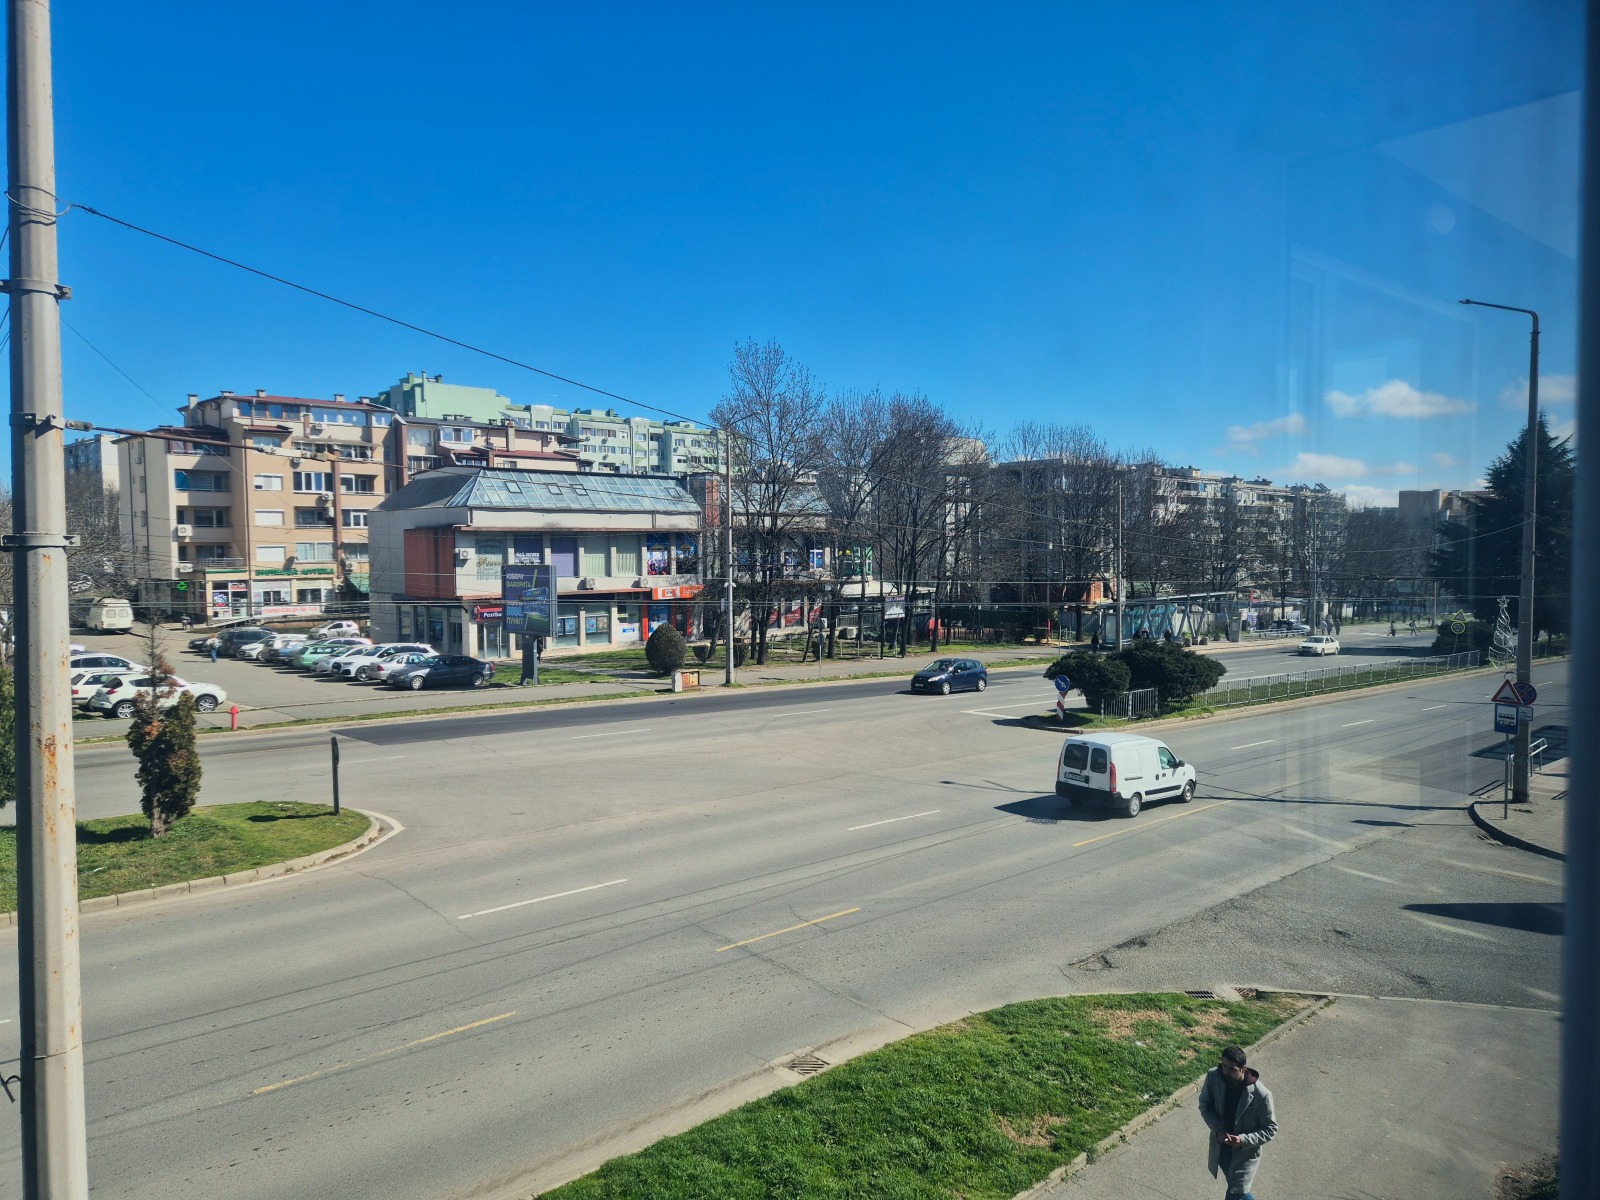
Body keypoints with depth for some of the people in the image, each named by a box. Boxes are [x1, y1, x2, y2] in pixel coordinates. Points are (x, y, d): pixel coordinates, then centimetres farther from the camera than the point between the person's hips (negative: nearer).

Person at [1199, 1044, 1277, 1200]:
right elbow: (1204, 1105, -2)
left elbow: (1270, 1128, -13)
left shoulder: (1261, 1094, -28)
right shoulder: (1213, 1077, -18)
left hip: (1245, 1153, -4)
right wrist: (1217, 1128, -18)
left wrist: (1243, 1140, -24)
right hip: (1220, 1147, 4)